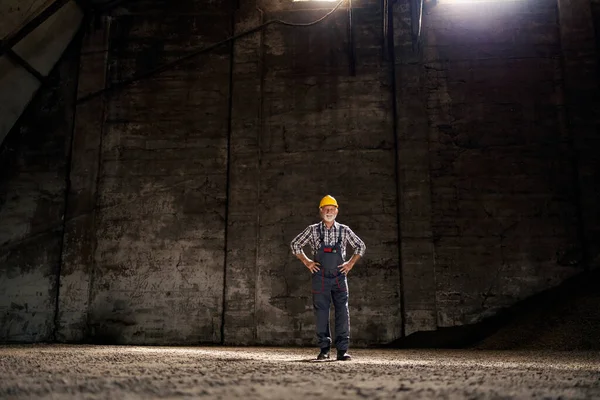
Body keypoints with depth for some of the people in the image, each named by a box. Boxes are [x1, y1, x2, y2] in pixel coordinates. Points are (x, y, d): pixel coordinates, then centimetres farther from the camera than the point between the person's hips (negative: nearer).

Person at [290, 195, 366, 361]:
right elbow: (295, 244, 9)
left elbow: (361, 246, 15)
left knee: (343, 313, -5)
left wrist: (350, 263, 6)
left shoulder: (344, 230, 3)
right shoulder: (313, 230, 0)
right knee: (321, 313, 2)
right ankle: (324, 349, 11)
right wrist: (306, 262, 2)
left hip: (339, 277, 1)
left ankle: (342, 350, -1)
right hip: (320, 277, -1)